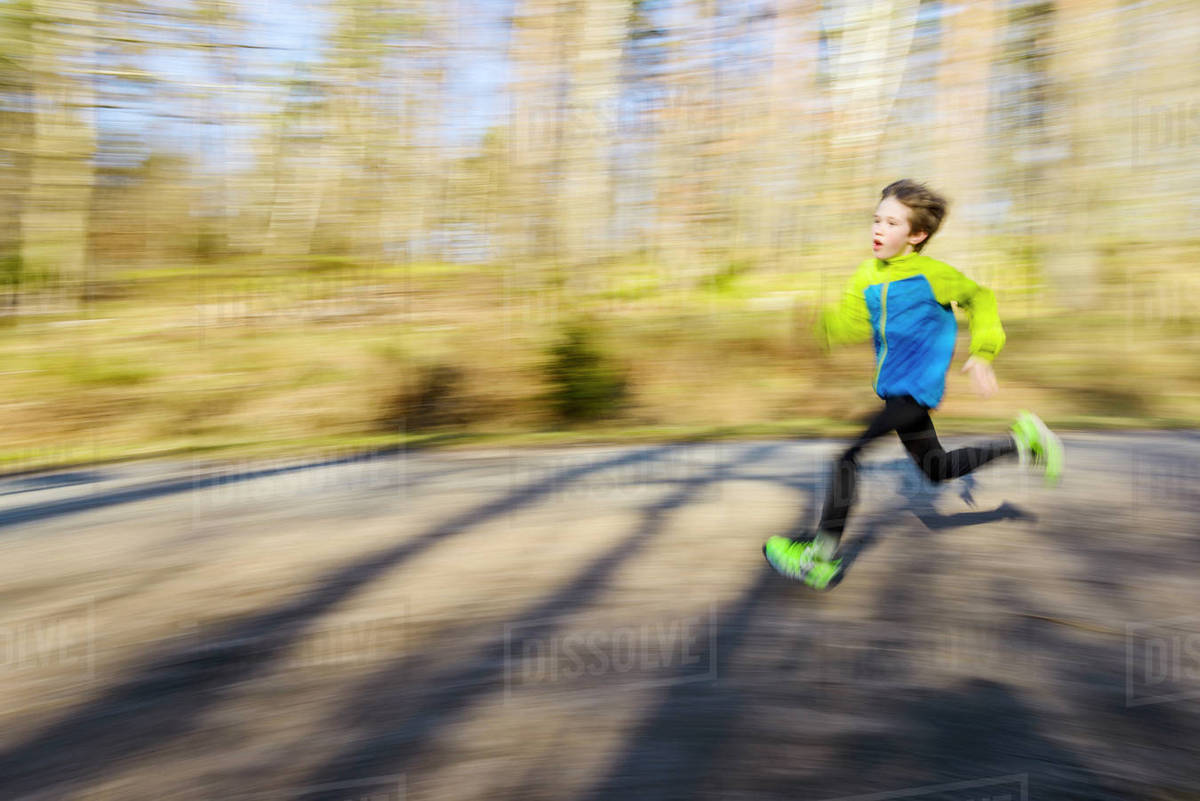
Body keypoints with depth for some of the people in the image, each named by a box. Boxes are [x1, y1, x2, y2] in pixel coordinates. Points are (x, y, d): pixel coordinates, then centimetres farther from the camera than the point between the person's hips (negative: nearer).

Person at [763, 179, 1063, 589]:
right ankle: (1020, 443, 35)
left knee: (847, 455, -18)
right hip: (894, 392, 9)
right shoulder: (867, 274, 8)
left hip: (914, 392, -8)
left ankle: (822, 555, -10)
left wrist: (982, 355, -4)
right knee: (936, 469, 21)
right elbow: (853, 324, 5)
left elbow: (980, 298, 3)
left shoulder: (931, 274, -10)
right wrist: (823, 320, -16)